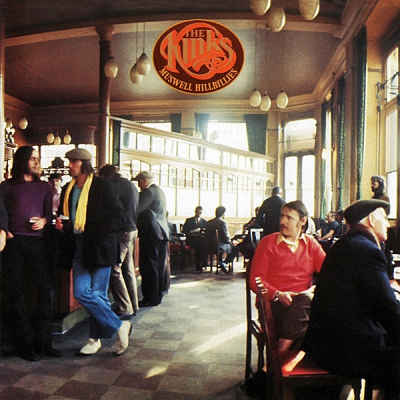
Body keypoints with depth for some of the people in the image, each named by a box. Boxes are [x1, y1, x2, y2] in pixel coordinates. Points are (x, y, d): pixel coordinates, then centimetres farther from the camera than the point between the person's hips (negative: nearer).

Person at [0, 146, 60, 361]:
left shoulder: (44, 186, 16)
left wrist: (44, 221, -5)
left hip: (36, 241, 2)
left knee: (45, 290, -3)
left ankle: (43, 342, 8)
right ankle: (25, 344, 12)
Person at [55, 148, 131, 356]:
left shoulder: (102, 186, -4)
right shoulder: (68, 189, 15)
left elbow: (118, 217, -8)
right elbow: (63, 216, 25)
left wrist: (95, 233, -17)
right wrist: (60, 223, 1)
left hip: (99, 248, -6)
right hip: (79, 248, 6)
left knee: (98, 294, -3)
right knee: (80, 292, -2)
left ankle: (95, 338, 17)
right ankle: (119, 327, 12)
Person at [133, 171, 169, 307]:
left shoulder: (149, 191, -12)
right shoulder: (159, 191, 20)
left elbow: (136, 209, -19)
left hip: (151, 234, -10)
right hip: (161, 233, 10)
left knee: (149, 266, -4)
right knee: (159, 266, 13)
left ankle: (150, 298, 0)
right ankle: (157, 296, 20)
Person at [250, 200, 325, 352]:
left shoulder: (311, 244, 16)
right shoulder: (268, 242, 7)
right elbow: (255, 280, 0)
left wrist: (315, 288, -18)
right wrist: (277, 295, -17)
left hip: (304, 301, 3)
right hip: (273, 304, -3)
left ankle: (280, 355, -27)